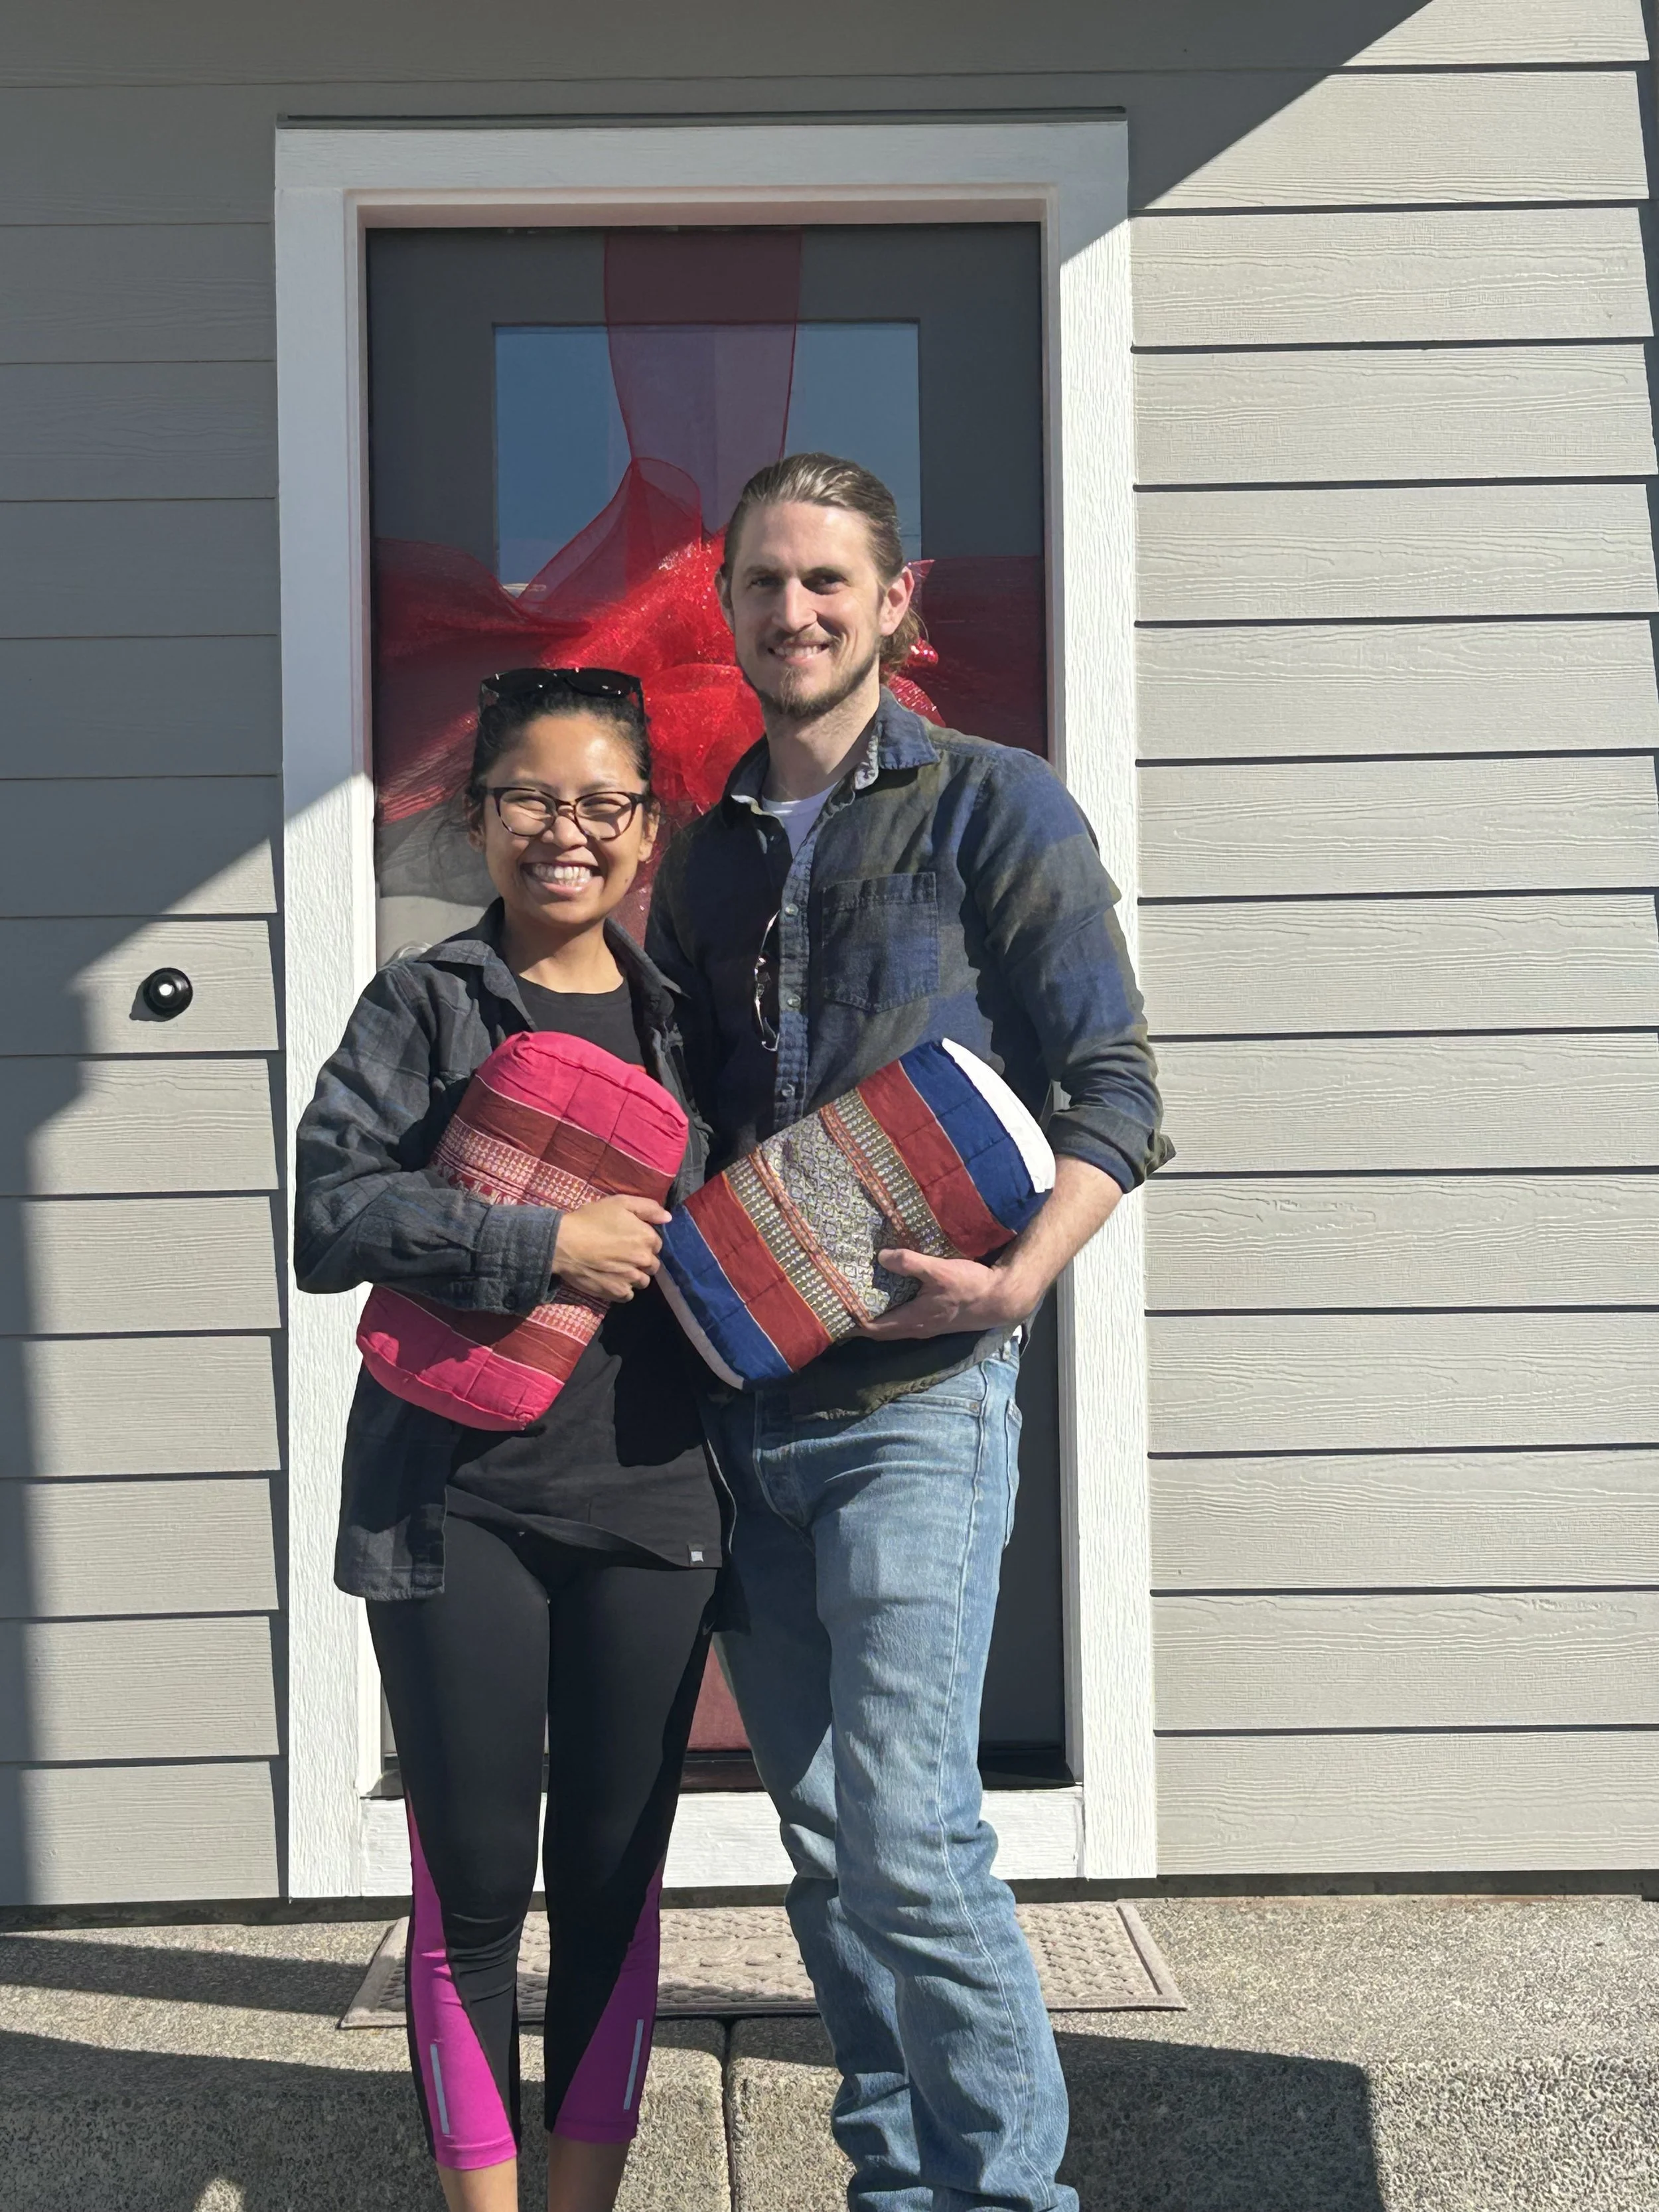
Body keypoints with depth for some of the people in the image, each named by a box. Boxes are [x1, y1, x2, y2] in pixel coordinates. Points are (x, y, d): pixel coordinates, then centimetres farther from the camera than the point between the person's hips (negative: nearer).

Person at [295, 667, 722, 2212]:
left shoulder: (680, 1018, 11)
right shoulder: (425, 1005, 0)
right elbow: (331, 1214, -12)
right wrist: (546, 1244, -17)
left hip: (645, 1502, 3)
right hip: (455, 1502, -3)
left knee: (614, 1882, 10)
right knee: (474, 1886, 5)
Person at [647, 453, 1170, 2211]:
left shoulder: (993, 807, -1)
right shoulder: (702, 859, 15)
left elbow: (1114, 1089, -5)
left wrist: (1020, 1278, -19)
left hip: (916, 1395, -6)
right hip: (742, 1401, 6)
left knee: (904, 1832, -12)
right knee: (820, 1837, 11)